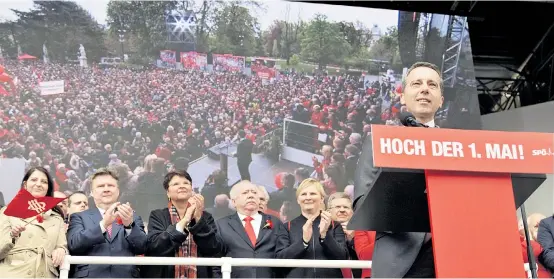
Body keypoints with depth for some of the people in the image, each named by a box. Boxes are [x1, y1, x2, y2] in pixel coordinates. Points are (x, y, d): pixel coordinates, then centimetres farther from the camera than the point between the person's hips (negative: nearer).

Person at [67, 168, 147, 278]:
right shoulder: (79, 217, 6)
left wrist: (130, 224, -21)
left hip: (126, 275, 1)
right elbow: (74, 244, -10)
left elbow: (142, 248, -4)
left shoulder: (133, 217, 9)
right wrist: (103, 224, -24)